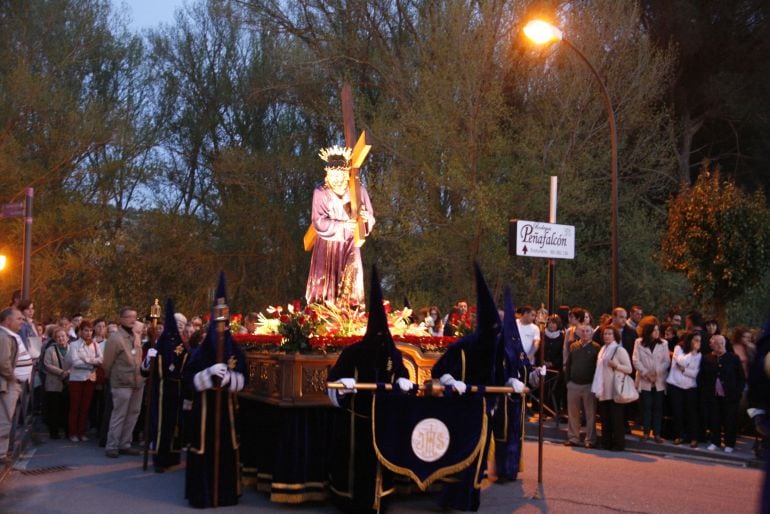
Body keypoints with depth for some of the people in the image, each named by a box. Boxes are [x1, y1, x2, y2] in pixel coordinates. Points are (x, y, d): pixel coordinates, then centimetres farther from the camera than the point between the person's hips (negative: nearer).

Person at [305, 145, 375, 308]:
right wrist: (344, 224, -22)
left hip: (349, 244, 1)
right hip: (327, 245, -1)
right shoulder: (320, 192, -9)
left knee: (351, 279, -14)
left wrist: (365, 218, -27)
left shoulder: (359, 191, -5)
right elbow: (319, 222, -15)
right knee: (326, 281, 0)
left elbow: (370, 219, -3)